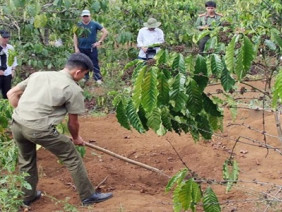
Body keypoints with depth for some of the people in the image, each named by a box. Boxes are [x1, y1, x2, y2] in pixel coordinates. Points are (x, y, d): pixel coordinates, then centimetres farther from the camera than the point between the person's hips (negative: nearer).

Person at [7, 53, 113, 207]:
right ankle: (88, 196, 21)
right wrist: (76, 138, 25)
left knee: (26, 161, 29)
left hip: (16, 124, 6)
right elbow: (73, 122, 6)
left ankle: (28, 197, 45)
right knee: (72, 158, 11)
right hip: (39, 129, -6)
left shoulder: (39, 74, 16)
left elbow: (11, 94, 18)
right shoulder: (73, 89, -1)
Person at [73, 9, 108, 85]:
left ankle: (98, 78, 3)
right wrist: (76, 48, -1)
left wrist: (100, 42, -9)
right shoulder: (78, 25, 2)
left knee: (95, 64, -2)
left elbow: (105, 32, -5)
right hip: (82, 48, 3)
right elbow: (75, 37, 6)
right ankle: (85, 78, 24)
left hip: (92, 48, -3)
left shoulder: (94, 24, -5)